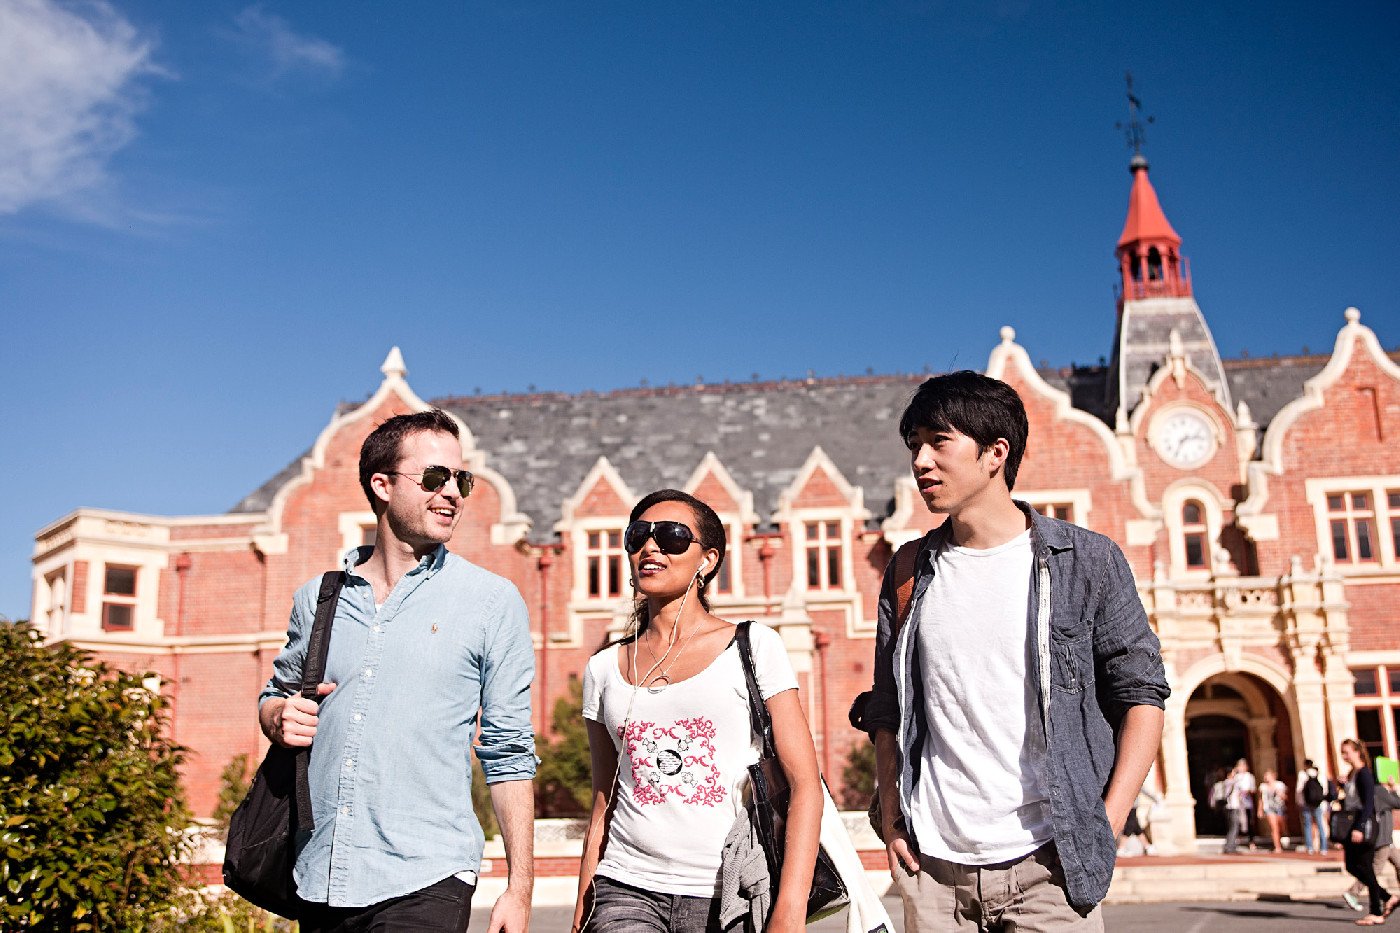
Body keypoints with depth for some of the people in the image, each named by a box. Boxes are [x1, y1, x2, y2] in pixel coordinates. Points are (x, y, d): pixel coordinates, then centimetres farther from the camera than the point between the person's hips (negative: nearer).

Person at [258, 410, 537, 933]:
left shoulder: (493, 601, -1)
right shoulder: (317, 599, 7)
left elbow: (509, 755, 0)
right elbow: (276, 693, 22)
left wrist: (520, 885, -4)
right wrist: (280, 717, -2)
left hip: (425, 883, -3)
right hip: (319, 879, 4)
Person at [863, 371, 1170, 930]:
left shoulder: (1087, 561, -1)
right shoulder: (909, 574, 7)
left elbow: (1141, 692, 1)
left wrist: (1107, 823, -7)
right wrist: (890, 816, 3)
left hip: (1046, 861, -2)